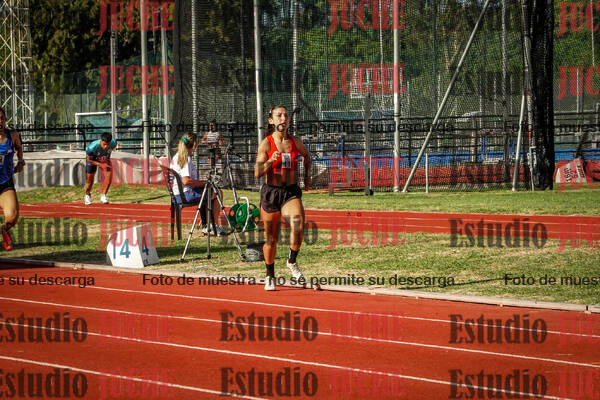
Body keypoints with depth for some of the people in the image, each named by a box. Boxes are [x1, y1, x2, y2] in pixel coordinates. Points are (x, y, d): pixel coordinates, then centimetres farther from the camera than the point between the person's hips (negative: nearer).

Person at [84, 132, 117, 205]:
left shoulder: (113, 143, -32)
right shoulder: (92, 147, -42)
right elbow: (89, 159, -23)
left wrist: (107, 159, -2)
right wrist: (101, 164, -31)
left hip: (105, 160, 2)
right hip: (93, 160, -2)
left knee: (109, 175, -18)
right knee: (90, 178, 6)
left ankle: (103, 196, -6)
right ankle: (87, 196, 36)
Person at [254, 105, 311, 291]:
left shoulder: (295, 142, 3)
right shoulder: (266, 144, -5)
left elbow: (306, 155, 27)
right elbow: (257, 173, -10)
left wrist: (307, 176, 18)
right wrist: (271, 161, -26)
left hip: (291, 192, 1)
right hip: (271, 192, -1)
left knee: (298, 226, -25)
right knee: (271, 239, 7)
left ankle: (292, 262, -1)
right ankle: (270, 276, 26)